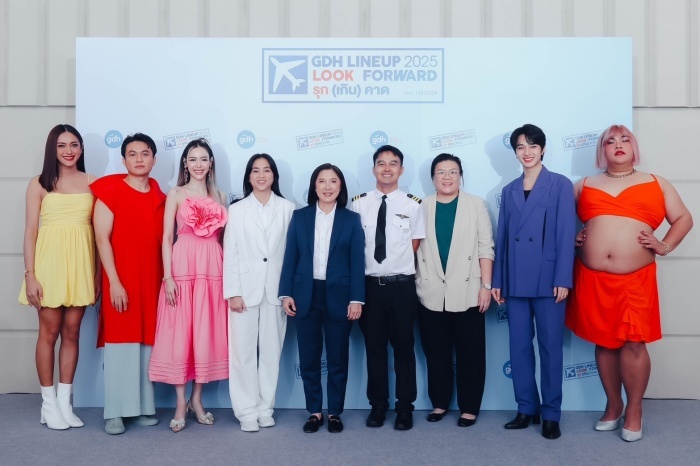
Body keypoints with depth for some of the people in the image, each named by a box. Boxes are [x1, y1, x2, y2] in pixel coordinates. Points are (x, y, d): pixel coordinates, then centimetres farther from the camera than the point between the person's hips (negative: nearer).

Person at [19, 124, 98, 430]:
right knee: (49, 332, 5)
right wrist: (30, 275, -7)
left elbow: (99, 229, 6)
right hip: (50, 261, -2)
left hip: (81, 263, 2)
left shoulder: (92, 183, 6)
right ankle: (48, 403, 17)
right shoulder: (39, 184, 3)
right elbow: (31, 230, 0)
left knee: (72, 332, 8)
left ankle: (64, 401, 19)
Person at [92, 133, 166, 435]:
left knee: (147, 341, 8)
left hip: (151, 280, 5)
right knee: (120, 341, -2)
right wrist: (114, 281, -15)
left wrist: (166, 278, 6)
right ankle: (115, 412, 7)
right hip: (120, 280, -4)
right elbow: (102, 238, -9)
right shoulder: (110, 192, -3)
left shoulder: (160, 198, 11)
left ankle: (143, 407, 18)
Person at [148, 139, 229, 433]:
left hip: (213, 268, 3)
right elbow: (166, 238, -1)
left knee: (208, 333, 6)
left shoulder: (220, 196, 13)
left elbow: (223, 237, 13)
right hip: (183, 267, -3)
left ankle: (197, 398, 19)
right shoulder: (176, 194, 4)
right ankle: (181, 402, 10)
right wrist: (168, 276, -11)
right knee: (180, 333, -1)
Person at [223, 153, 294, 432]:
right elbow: (230, 254, 0)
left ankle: (265, 407, 20)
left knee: (271, 351, 8)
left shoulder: (287, 209, 4)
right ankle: (247, 410, 14)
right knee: (244, 352, 2)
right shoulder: (237, 210, 4)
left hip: (276, 290, 1)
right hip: (245, 289, 0)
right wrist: (233, 292, -7)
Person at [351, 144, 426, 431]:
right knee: (374, 347, 11)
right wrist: (364, 274, 0)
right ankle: (378, 405, 26)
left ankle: (405, 407, 23)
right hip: (369, 285, 2)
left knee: (403, 346, 9)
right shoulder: (359, 203, 1)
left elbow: (415, 245, 3)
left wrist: (397, 267, 0)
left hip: (401, 285, -1)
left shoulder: (413, 204, -4)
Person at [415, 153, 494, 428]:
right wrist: (415, 285, 1)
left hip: (466, 291, -1)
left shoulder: (476, 205, 4)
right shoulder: (423, 207, 6)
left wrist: (486, 286, -6)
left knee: (470, 353, 5)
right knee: (436, 353, 10)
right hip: (431, 293, 2)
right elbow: (415, 248, 4)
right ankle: (439, 402, 24)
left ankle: (469, 407, 18)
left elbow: (486, 247, 0)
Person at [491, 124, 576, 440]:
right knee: (519, 346, 8)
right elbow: (502, 238, 12)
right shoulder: (509, 191, 13)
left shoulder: (560, 185, 1)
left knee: (550, 347, 3)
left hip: (547, 280, -4)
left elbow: (566, 235, -6)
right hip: (515, 281, 4)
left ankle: (551, 414, 15)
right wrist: (497, 280, 7)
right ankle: (527, 408, 21)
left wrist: (562, 280, -12)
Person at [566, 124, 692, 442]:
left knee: (633, 342, -4)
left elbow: (684, 218, 15)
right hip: (592, 278, 1)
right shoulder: (585, 185, 12)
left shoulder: (656, 184, 11)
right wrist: (570, 237, 2)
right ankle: (613, 405, 25)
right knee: (603, 342, 9)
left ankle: (634, 410, 15)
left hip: (636, 279, -1)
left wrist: (665, 246, 0)